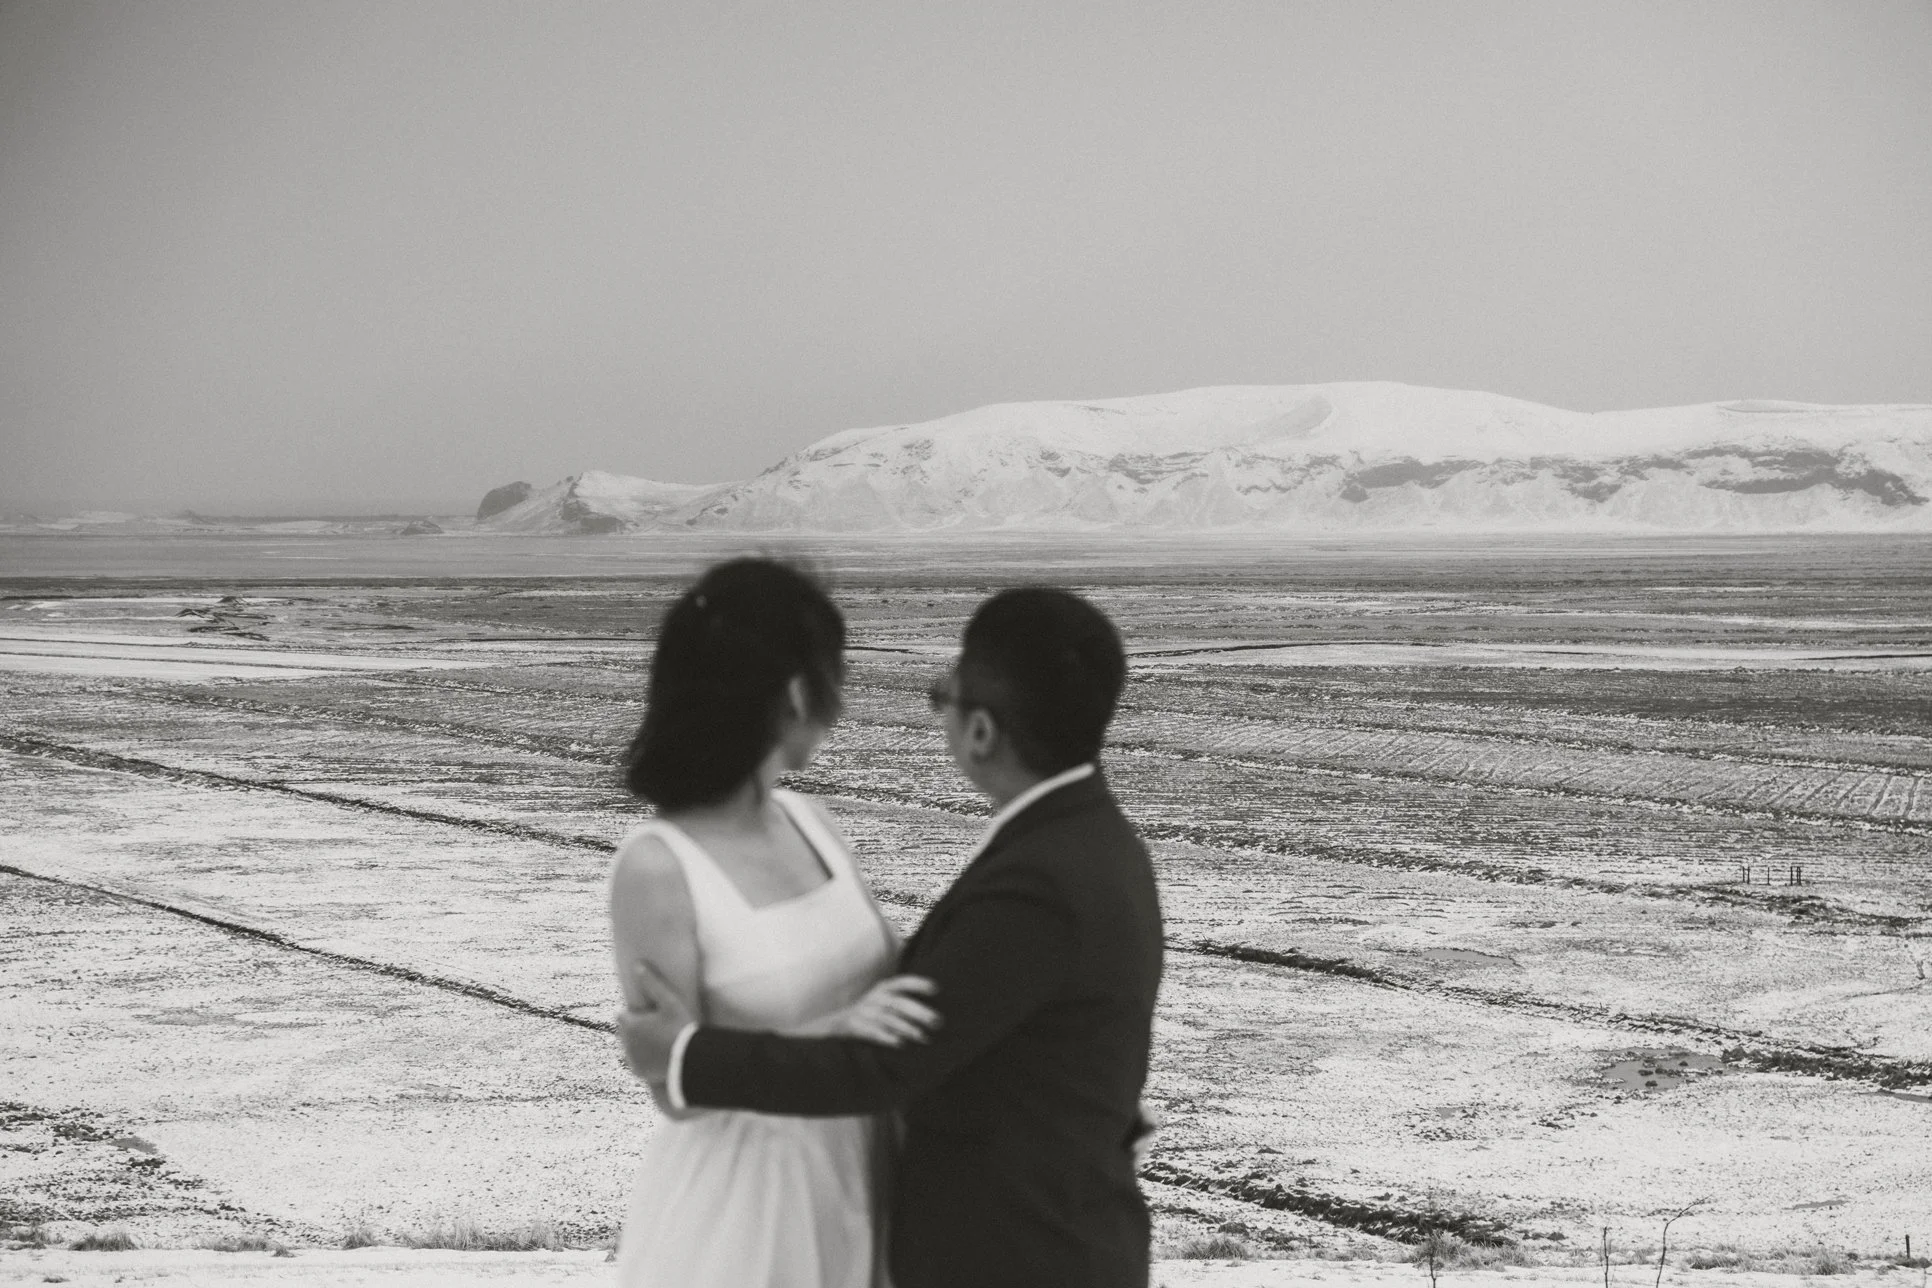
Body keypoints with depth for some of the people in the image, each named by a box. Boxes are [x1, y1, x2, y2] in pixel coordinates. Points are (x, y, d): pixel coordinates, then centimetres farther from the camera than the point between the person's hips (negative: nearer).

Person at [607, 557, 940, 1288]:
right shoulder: (658, 867, -18)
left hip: (848, 1181, 6)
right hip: (735, 1203, -6)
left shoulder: (804, 823, 1)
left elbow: (888, 976, 10)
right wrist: (834, 1030, -29)